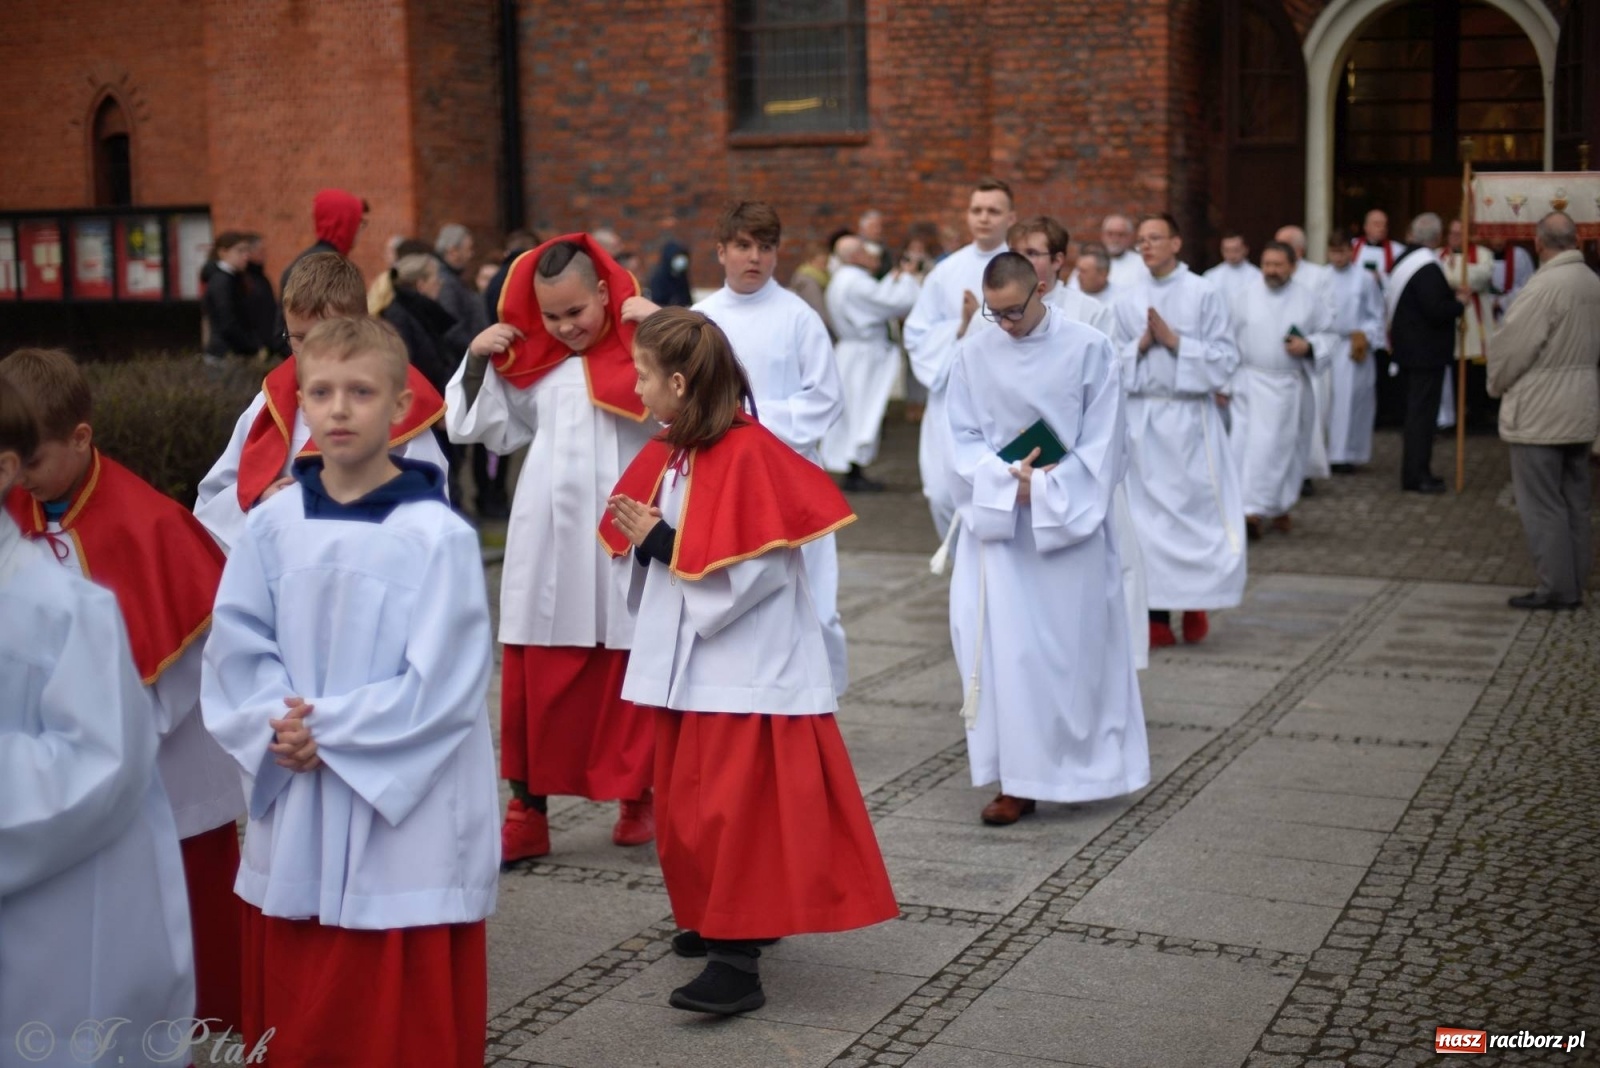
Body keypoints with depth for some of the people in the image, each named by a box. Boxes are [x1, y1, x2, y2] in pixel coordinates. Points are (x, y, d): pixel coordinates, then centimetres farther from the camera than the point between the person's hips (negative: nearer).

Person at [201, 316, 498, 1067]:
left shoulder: (437, 535, -12)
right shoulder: (272, 525, 2)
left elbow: (444, 679, -14)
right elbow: (236, 644, 4)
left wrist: (328, 729, -15)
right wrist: (275, 724, -14)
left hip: (406, 813, -4)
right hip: (293, 812, 5)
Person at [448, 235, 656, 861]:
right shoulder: (530, 362, 8)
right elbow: (482, 429, 18)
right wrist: (478, 362, 5)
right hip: (548, 545, 4)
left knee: (632, 677, 7)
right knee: (536, 680, 8)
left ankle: (637, 798, 24)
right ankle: (527, 810, 17)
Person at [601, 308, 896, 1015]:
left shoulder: (749, 454, -19)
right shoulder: (668, 452, 7)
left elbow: (751, 571, -24)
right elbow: (652, 548, 14)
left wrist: (660, 543, -19)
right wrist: (643, 540, -9)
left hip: (747, 665, -9)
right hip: (688, 660, 9)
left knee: (734, 809, -8)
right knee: (689, 803, 17)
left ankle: (738, 962, -4)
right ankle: (716, 921, 34)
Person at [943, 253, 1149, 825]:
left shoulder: (1089, 348, -6)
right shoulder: (974, 352, -1)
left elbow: (1102, 444, -6)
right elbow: (964, 439, 1)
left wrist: (1046, 491, -13)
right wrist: (1009, 481, -15)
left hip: (1071, 521, -1)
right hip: (998, 522, 1)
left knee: (1076, 646, 5)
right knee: (1006, 648, -1)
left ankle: (1081, 767, 18)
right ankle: (1018, 780, 5)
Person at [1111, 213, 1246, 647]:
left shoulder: (1204, 294, -2)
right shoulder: (1129, 300, 8)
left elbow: (1225, 359, -4)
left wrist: (1175, 341, -13)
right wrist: (1140, 344, -8)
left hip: (1190, 418, -3)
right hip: (1141, 415, 3)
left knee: (1196, 510, 0)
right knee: (1147, 514, 2)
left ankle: (1196, 604, 19)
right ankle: (1158, 617, 8)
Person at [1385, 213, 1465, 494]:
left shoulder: (1404, 261, 10)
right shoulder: (1427, 268, -20)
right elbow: (1436, 310, -27)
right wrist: (1459, 304, -8)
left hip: (1410, 350, 10)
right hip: (1426, 352, -10)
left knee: (1417, 411, 17)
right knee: (1422, 412, -5)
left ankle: (1415, 471, 24)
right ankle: (1416, 476, -1)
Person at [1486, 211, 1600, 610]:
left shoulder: (1545, 286, -20)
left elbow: (1511, 346, -16)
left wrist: (1497, 385, 1)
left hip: (1539, 413, -8)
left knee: (1542, 505, -1)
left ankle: (1556, 588, 1)